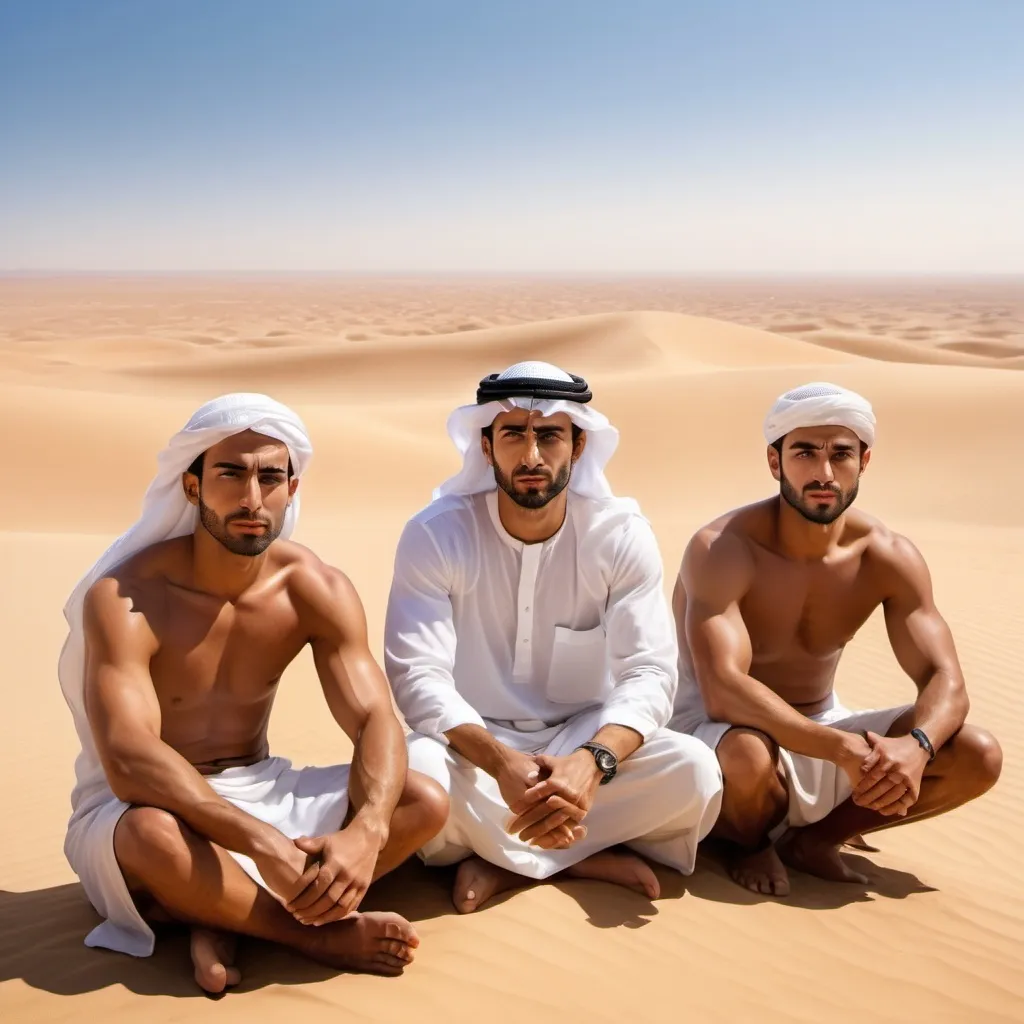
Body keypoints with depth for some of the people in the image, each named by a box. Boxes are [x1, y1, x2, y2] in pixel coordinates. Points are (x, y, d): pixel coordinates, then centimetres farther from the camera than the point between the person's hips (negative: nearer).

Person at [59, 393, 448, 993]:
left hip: (258, 790, 4)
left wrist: (365, 832, -37)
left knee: (425, 803, -16)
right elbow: (129, 763, -33)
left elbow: (375, 723, -15)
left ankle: (223, 915, -18)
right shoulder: (124, 599, -22)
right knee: (155, 836, -40)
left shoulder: (317, 590, -9)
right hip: (138, 807, -4)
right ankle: (321, 933, -16)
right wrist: (263, 845, -44)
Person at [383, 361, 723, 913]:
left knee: (694, 772, -26)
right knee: (415, 769, -35)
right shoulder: (435, 535, -13)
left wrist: (592, 761, -38)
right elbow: (417, 675, -21)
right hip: (473, 748, -1)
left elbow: (650, 672, -16)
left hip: (583, 739, 2)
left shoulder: (622, 536, -9)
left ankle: (499, 861, -14)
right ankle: (584, 859, -13)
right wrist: (501, 762, -40)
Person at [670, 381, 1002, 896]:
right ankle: (749, 841, -3)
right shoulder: (722, 549, -24)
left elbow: (945, 681, -13)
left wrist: (915, 746, -37)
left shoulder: (890, 558, -9)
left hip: (824, 727, 5)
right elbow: (724, 691, -35)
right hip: (717, 728, -5)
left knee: (977, 756, -15)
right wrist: (842, 749, -47)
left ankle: (814, 836, 2)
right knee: (748, 757, -41)